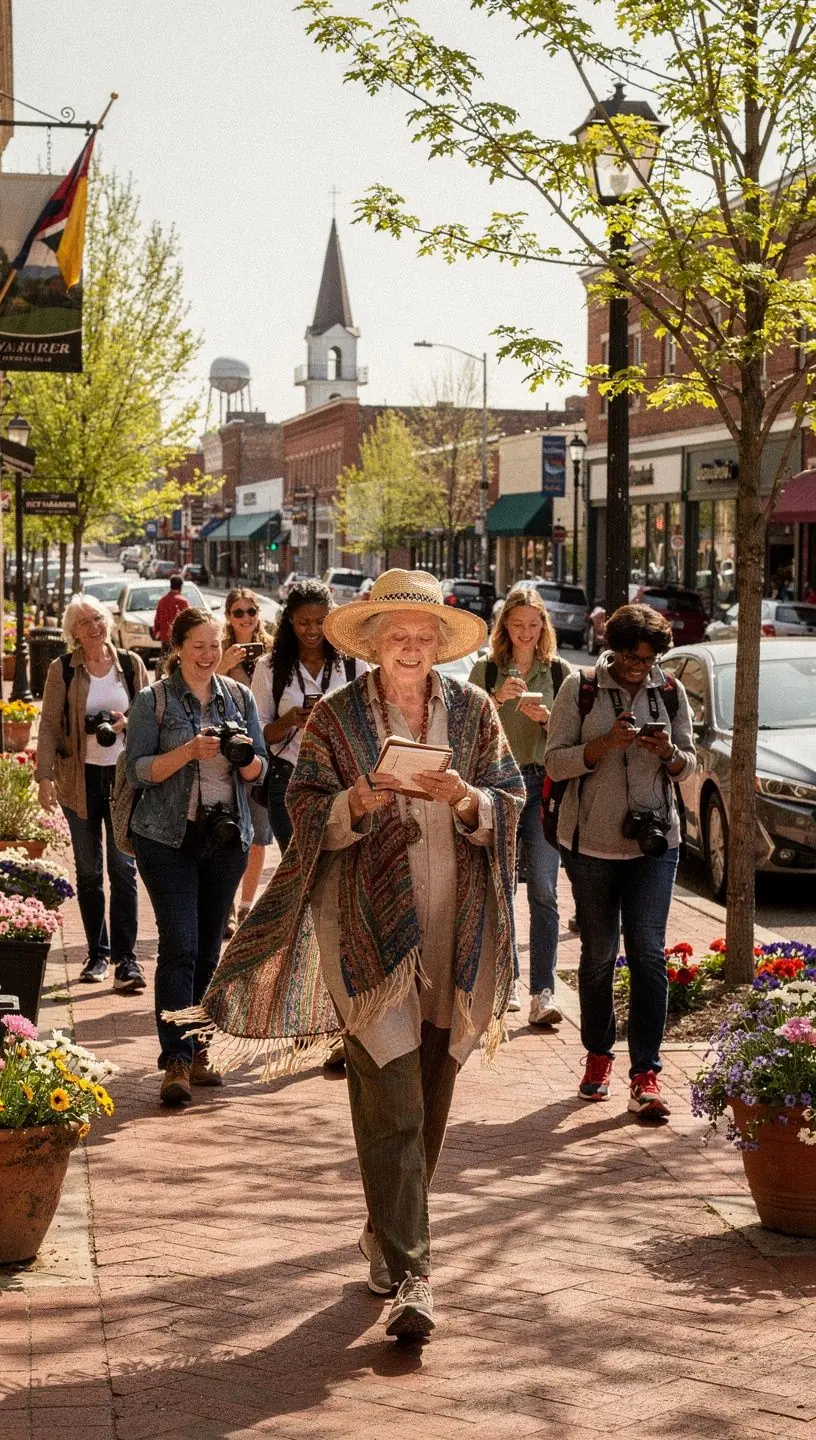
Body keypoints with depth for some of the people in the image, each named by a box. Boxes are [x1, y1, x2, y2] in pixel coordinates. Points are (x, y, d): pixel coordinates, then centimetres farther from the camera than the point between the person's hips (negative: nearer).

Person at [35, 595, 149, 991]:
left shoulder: (130, 664, 4)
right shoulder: (62, 670, 1)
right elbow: (49, 725, -1)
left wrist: (127, 721, -11)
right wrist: (45, 776, -9)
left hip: (124, 775, 0)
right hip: (80, 777, 0)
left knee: (122, 866, -7)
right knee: (88, 870, 7)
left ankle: (125, 957, -5)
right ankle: (97, 953, 17)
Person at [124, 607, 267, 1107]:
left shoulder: (239, 697, 9)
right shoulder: (154, 700, -1)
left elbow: (260, 771, 9)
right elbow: (138, 770, -7)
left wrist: (245, 756, -14)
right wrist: (189, 752, -20)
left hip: (227, 837, 4)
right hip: (169, 838, -4)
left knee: (209, 949, 8)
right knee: (179, 947, -11)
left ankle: (195, 1050, 19)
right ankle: (176, 1062, -11)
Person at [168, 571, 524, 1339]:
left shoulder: (472, 711, 9)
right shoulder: (334, 719, 2)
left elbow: (509, 806, 6)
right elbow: (308, 817, -1)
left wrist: (465, 799, -15)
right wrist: (359, 803, -21)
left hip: (455, 930, 4)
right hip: (369, 931, -3)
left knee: (430, 1096, 13)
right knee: (391, 1105, -9)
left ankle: (387, 1232, 33)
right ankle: (409, 1273, -8)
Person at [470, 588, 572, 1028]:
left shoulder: (559, 671, 7)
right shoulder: (486, 670, 5)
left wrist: (546, 717, -11)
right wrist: (497, 699, -18)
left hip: (543, 784, 0)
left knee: (543, 891, -9)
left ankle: (542, 993, -11)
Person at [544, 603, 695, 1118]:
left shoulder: (670, 692, 3)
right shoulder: (580, 688, -4)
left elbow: (690, 766, 9)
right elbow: (555, 761, -6)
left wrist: (668, 753, -14)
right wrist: (606, 743, -21)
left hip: (655, 842, 1)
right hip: (591, 840, -1)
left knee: (649, 954, -6)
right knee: (598, 954, 9)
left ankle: (646, 1074, -5)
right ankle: (598, 1056, 26)